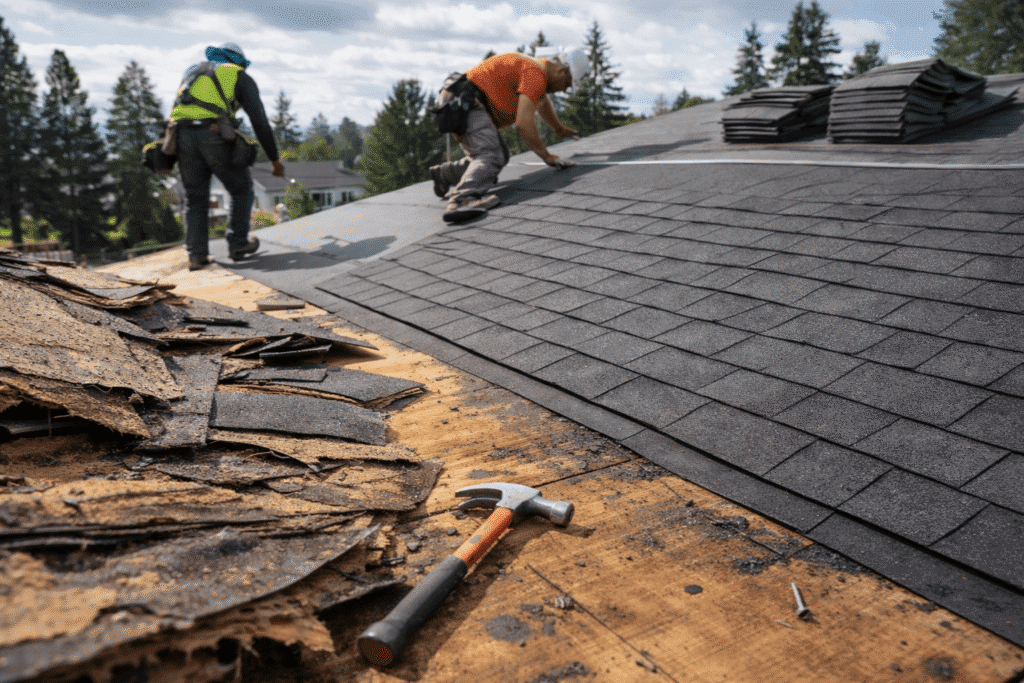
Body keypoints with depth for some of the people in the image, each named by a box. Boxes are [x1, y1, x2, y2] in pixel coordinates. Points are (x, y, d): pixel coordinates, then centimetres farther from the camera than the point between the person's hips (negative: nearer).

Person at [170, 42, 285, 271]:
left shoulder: (192, 70, 32)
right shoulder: (241, 77, 17)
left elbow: (177, 112, 28)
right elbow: (260, 121, 11)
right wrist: (275, 159, 15)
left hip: (183, 136, 4)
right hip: (215, 136, -4)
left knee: (195, 199, 13)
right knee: (242, 190, 15)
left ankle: (196, 255, 6)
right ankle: (237, 244, 13)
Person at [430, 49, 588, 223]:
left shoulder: (539, 66, 21)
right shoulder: (535, 74, -13)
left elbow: (543, 102, 44)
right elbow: (523, 123, -23)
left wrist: (559, 129, 58)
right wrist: (547, 156, -16)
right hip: (469, 104, -11)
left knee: (501, 156, 15)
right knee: (491, 158, -29)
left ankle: (446, 174, 13)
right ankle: (461, 200, -53)